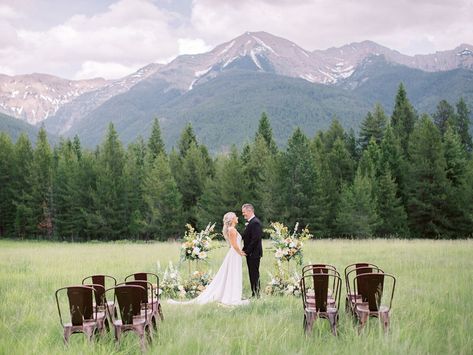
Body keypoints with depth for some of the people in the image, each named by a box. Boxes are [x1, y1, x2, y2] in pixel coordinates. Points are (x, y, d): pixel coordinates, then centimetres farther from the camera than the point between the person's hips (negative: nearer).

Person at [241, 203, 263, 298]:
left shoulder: (255, 222, -17)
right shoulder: (250, 222, 15)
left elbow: (255, 239, -22)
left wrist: (247, 251, -17)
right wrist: (245, 250, 9)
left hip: (254, 253, -10)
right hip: (250, 253, 10)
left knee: (254, 274, -5)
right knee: (252, 274, 13)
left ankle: (256, 295, -1)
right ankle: (254, 294, 18)